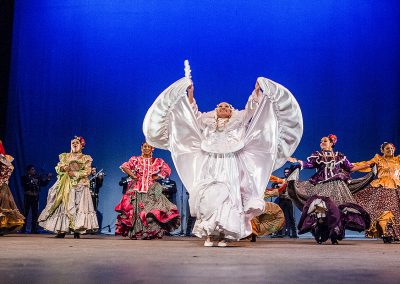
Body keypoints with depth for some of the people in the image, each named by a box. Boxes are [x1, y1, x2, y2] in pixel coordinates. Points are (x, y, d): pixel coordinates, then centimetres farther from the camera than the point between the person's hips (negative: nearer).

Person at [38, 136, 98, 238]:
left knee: (78, 206, -11)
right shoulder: (65, 156, 18)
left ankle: (77, 231, -10)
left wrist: (75, 174, -15)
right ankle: (62, 230, -4)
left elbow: (87, 171, -3)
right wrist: (62, 168, -11)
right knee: (63, 205, -5)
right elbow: (58, 168, 11)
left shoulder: (86, 158, 7)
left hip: (79, 185, -3)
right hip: (65, 185, 3)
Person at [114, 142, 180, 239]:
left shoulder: (157, 161, 9)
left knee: (153, 211, -10)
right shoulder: (135, 159, 7)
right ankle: (135, 232, 1)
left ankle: (152, 232, -6)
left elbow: (167, 170, 6)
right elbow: (124, 167, -1)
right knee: (136, 210, -5)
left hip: (151, 190, 0)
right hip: (137, 189, 0)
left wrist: (156, 177, -1)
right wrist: (133, 176, -7)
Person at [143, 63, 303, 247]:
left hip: (231, 167, -1)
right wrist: (189, 95, 11)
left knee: (228, 197, -12)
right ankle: (208, 234, -11)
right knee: (207, 197, -12)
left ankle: (224, 235, -10)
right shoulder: (208, 122, 23)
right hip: (210, 166, 1)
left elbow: (250, 111, 9)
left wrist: (257, 91, 0)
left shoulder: (238, 121, 18)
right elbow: (194, 115, 18)